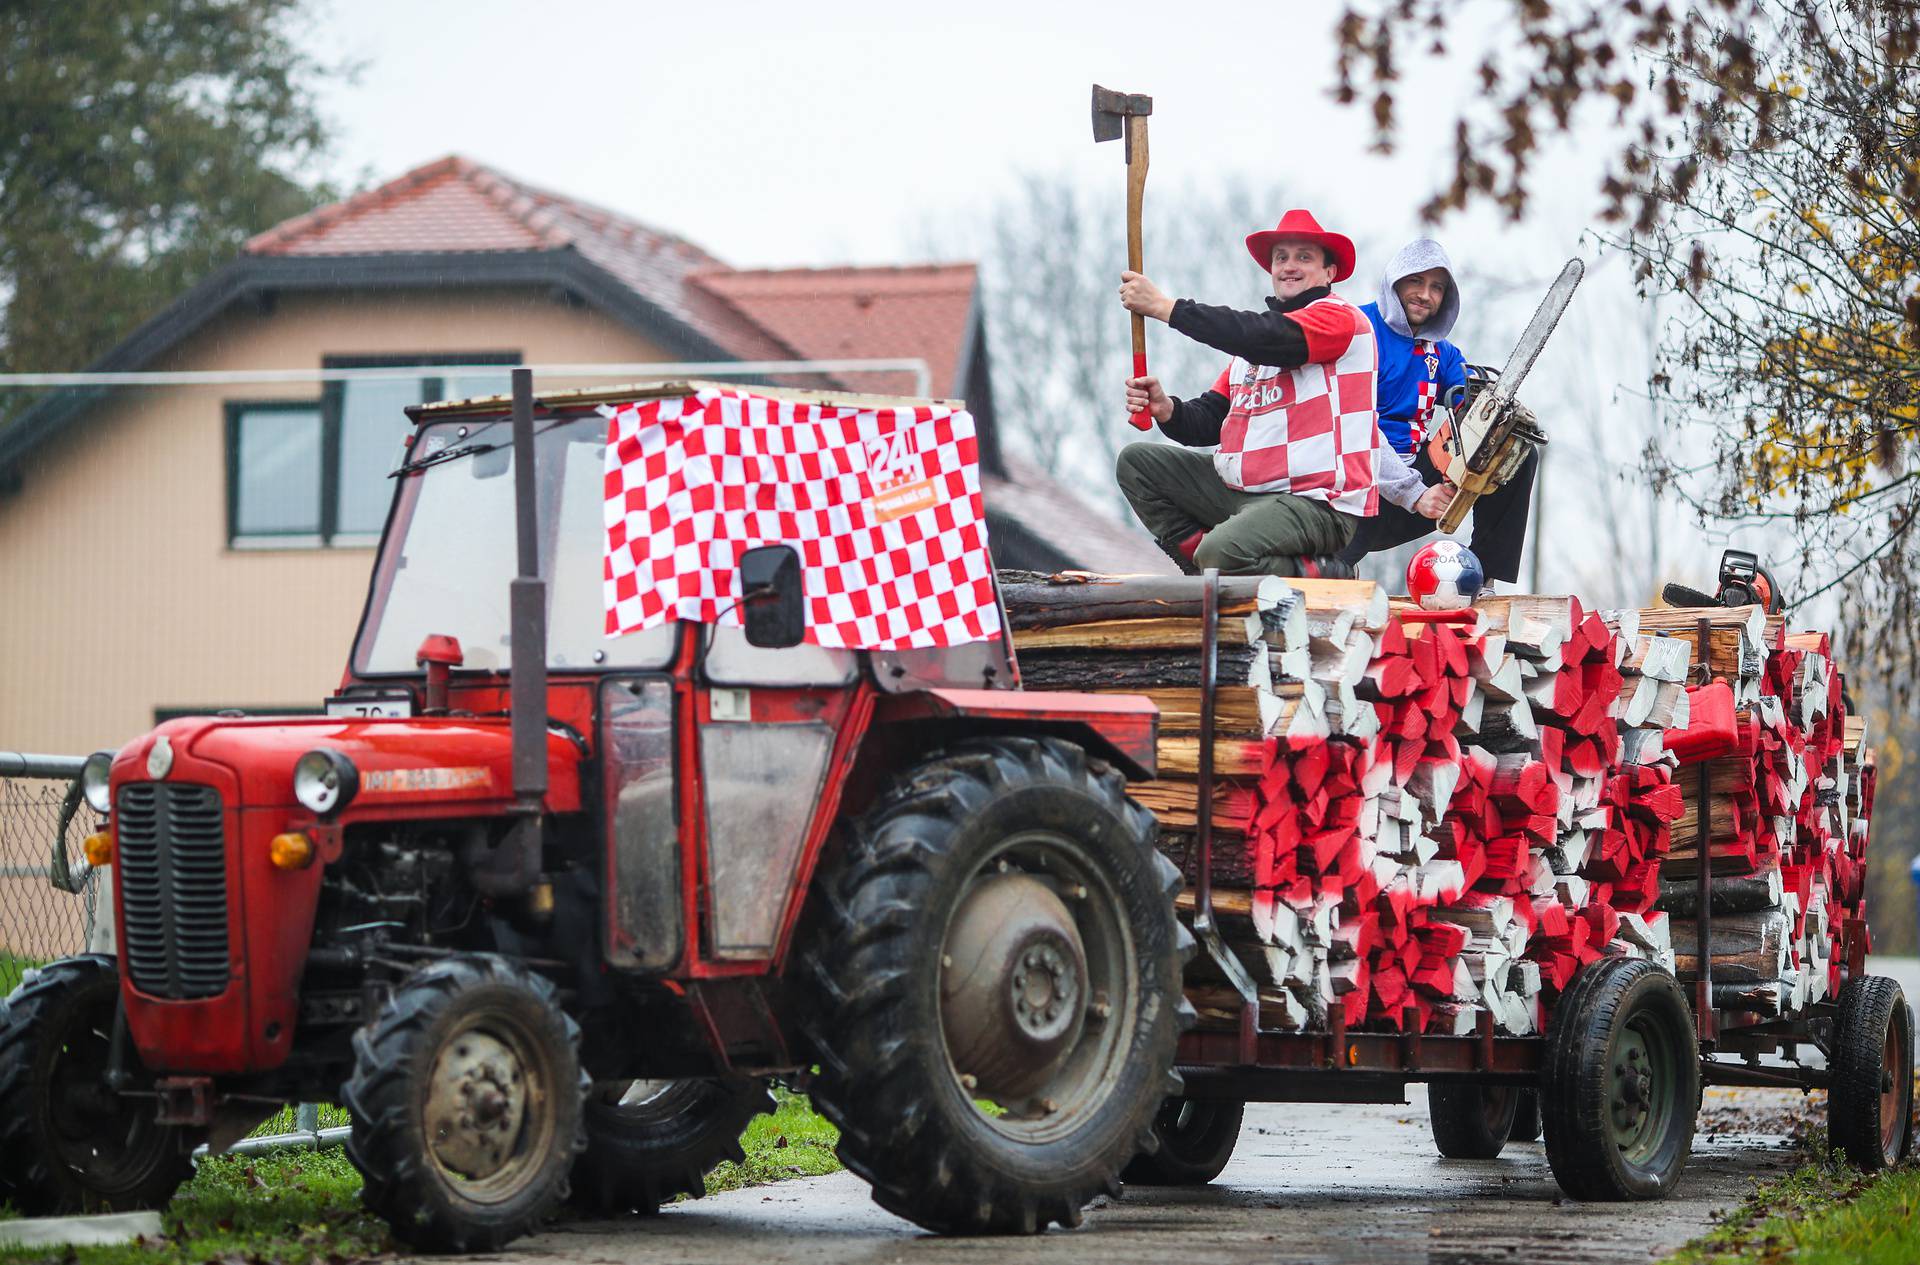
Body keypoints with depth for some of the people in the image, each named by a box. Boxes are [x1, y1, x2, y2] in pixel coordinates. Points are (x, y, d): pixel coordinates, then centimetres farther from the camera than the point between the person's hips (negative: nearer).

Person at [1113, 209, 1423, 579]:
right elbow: (1211, 420, 16)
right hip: (1244, 491, 9)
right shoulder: (1252, 336, 21)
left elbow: (1270, 339, -23)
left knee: (1221, 553, -33)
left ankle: (1321, 576, -5)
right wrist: (1166, 409, -9)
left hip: (1318, 502, -9)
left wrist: (1164, 307, -21)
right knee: (1137, 463, 7)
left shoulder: (1340, 317, -6)